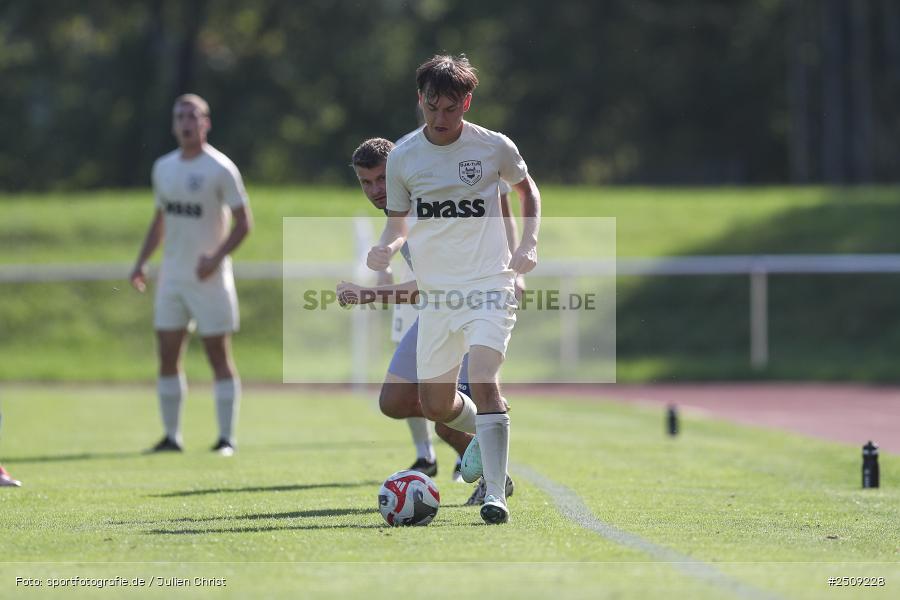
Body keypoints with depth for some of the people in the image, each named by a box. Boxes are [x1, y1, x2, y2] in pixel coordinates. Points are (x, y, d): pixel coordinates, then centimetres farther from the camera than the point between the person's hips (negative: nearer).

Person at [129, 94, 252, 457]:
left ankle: (226, 438, 1)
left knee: (219, 355, -3)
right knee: (168, 356, 4)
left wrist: (216, 257, -22)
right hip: (172, 275, 6)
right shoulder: (163, 168, 10)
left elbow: (244, 222, -9)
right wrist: (142, 261, 10)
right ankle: (171, 436, 11)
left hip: (209, 278, -6)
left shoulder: (220, 169, -9)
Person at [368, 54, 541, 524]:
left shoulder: (493, 147, -3)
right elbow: (397, 220, 13)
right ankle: (486, 434, 42)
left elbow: (527, 189, 16)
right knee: (436, 405, 9)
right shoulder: (402, 157, 2)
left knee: (483, 378, -24)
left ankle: (495, 494, -25)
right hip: (434, 291, 4)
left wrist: (529, 244, 1)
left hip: (489, 283, -4)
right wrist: (386, 247, -10)